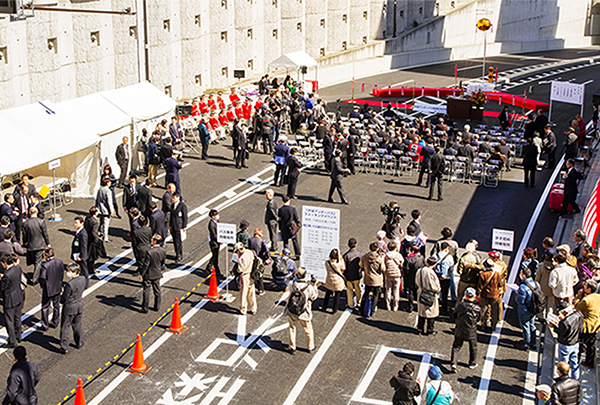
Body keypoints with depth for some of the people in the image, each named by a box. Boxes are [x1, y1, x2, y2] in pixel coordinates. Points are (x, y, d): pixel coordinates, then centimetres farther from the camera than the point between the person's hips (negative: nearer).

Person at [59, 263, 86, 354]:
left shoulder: (70, 284, -30)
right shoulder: (82, 279, -10)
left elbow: (63, 299, -20)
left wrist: (61, 300, 2)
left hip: (69, 308, -7)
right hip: (80, 305, 7)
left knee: (65, 327, 10)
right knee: (77, 325, 24)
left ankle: (64, 348, 19)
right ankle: (79, 343, 38)